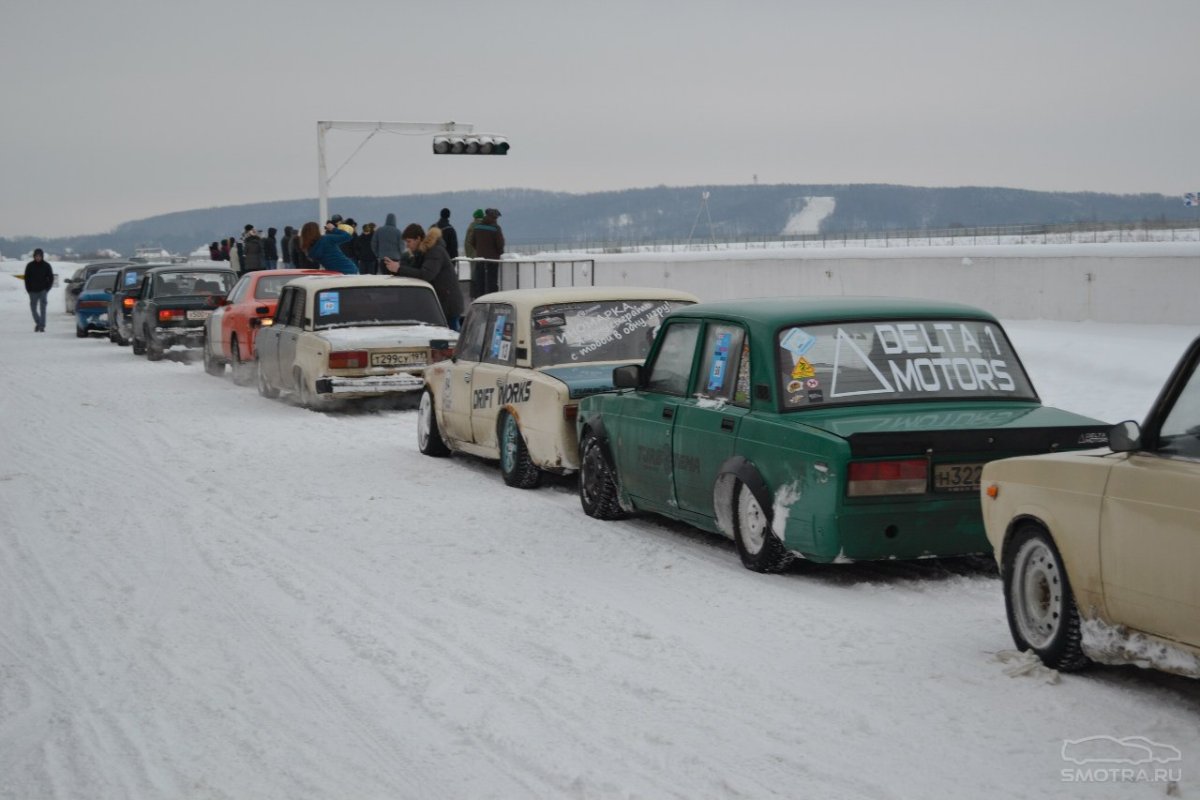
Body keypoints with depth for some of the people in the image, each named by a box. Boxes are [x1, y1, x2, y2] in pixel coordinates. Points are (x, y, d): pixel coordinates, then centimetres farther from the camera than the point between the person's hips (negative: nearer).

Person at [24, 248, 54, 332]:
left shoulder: (46, 265, 0)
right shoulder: (30, 266, 2)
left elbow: (51, 278, 4)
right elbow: (26, 278, 7)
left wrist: (47, 288, -4)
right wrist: (28, 289, -1)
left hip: (43, 291, -2)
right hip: (33, 291, 2)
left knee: (42, 308, -8)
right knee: (33, 308, 6)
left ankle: (42, 326, -8)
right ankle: (38, 323, 26)